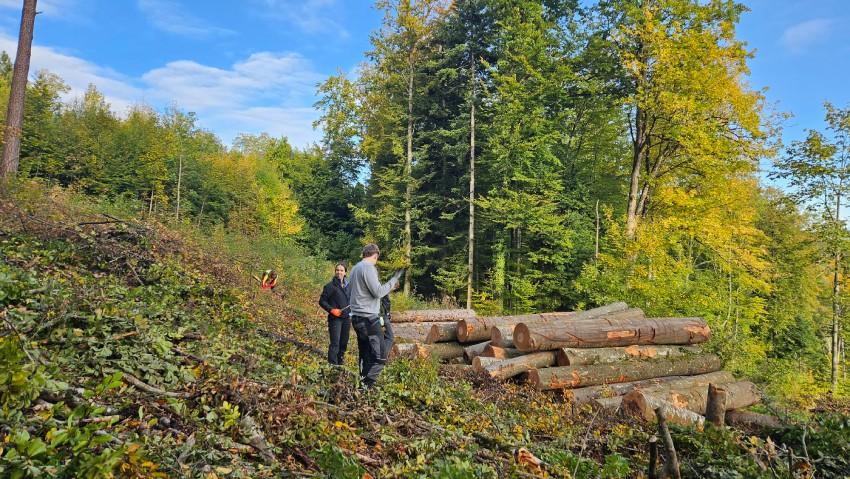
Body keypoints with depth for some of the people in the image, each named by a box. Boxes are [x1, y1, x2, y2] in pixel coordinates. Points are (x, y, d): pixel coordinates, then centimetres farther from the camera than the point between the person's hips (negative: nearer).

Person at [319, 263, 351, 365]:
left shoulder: (348, 286, 10)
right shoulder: (330, 286, -6)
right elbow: (322, 301, -5)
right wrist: (332, 310, -16)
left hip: (346, 318, 6)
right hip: (335, 319, -6)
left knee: (344, 343, 13)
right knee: (335, 343, -10)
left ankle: (340, 363, 26)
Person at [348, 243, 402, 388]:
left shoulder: (355, 268, 14)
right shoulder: (369, 267, -13)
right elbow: (378, 292, -18)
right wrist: (394, 280, -7)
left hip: (357, 317, 10)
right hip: (368, 318, -10)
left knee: (365, 355, 14)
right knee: (380, 355, -8)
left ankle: (362, 384, 17)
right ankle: (367, 385, -12)